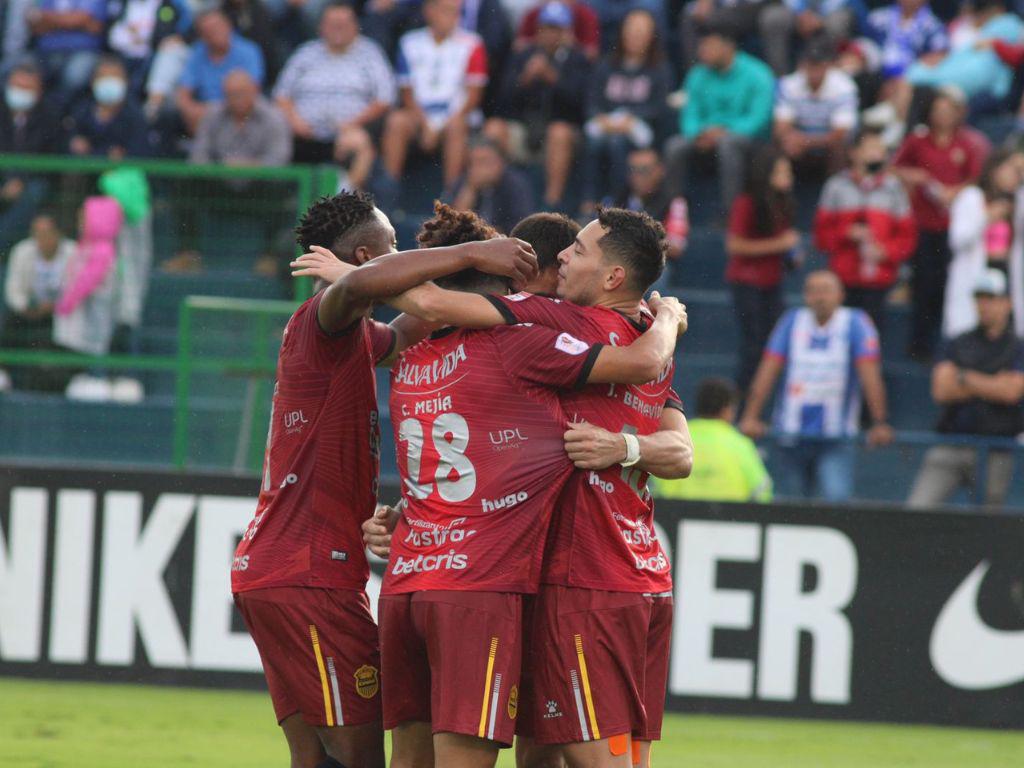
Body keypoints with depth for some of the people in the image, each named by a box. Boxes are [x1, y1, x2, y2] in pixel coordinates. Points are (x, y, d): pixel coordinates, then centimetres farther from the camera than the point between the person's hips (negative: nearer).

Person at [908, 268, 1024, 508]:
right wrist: (991, 385, -5)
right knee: (917, 507, -11)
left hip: (995, 452, -2)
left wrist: (964, 378, -2)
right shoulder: (958, 345, 11)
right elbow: (941, 391, -1)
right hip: (950, 449, 2)